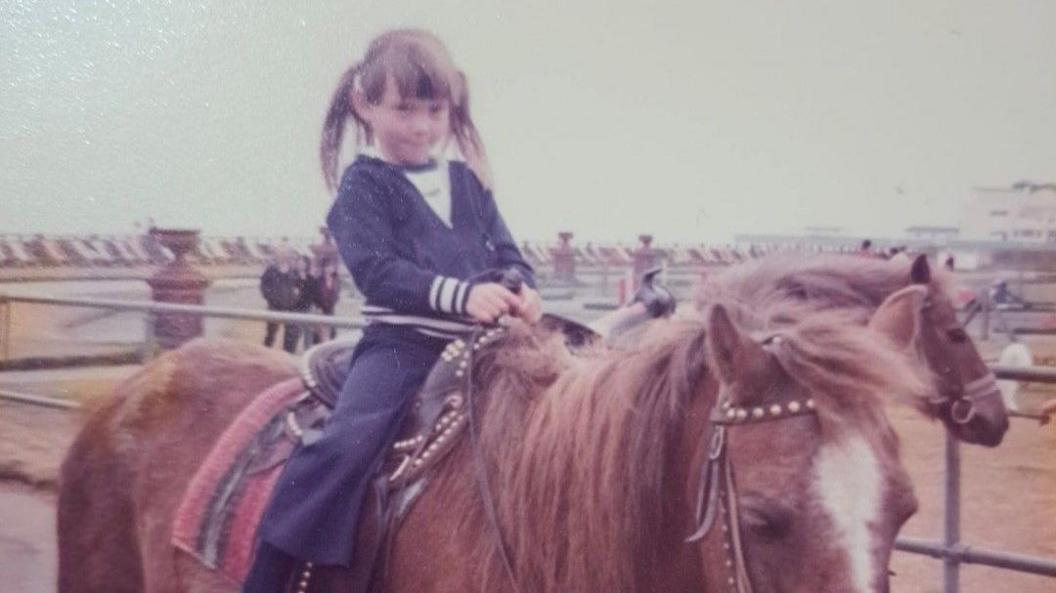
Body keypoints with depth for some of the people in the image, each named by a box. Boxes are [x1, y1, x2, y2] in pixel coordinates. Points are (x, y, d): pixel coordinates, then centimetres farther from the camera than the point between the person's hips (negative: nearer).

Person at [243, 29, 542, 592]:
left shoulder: (468, 182, 16)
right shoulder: (363, 184, 0)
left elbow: (506, 252, 16)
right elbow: (376, 270, -13)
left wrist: (521, 290, -9)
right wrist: (461, 294, -27)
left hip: (475, 345, 6)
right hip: (400, 344, -5)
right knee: (345, 443, -25)